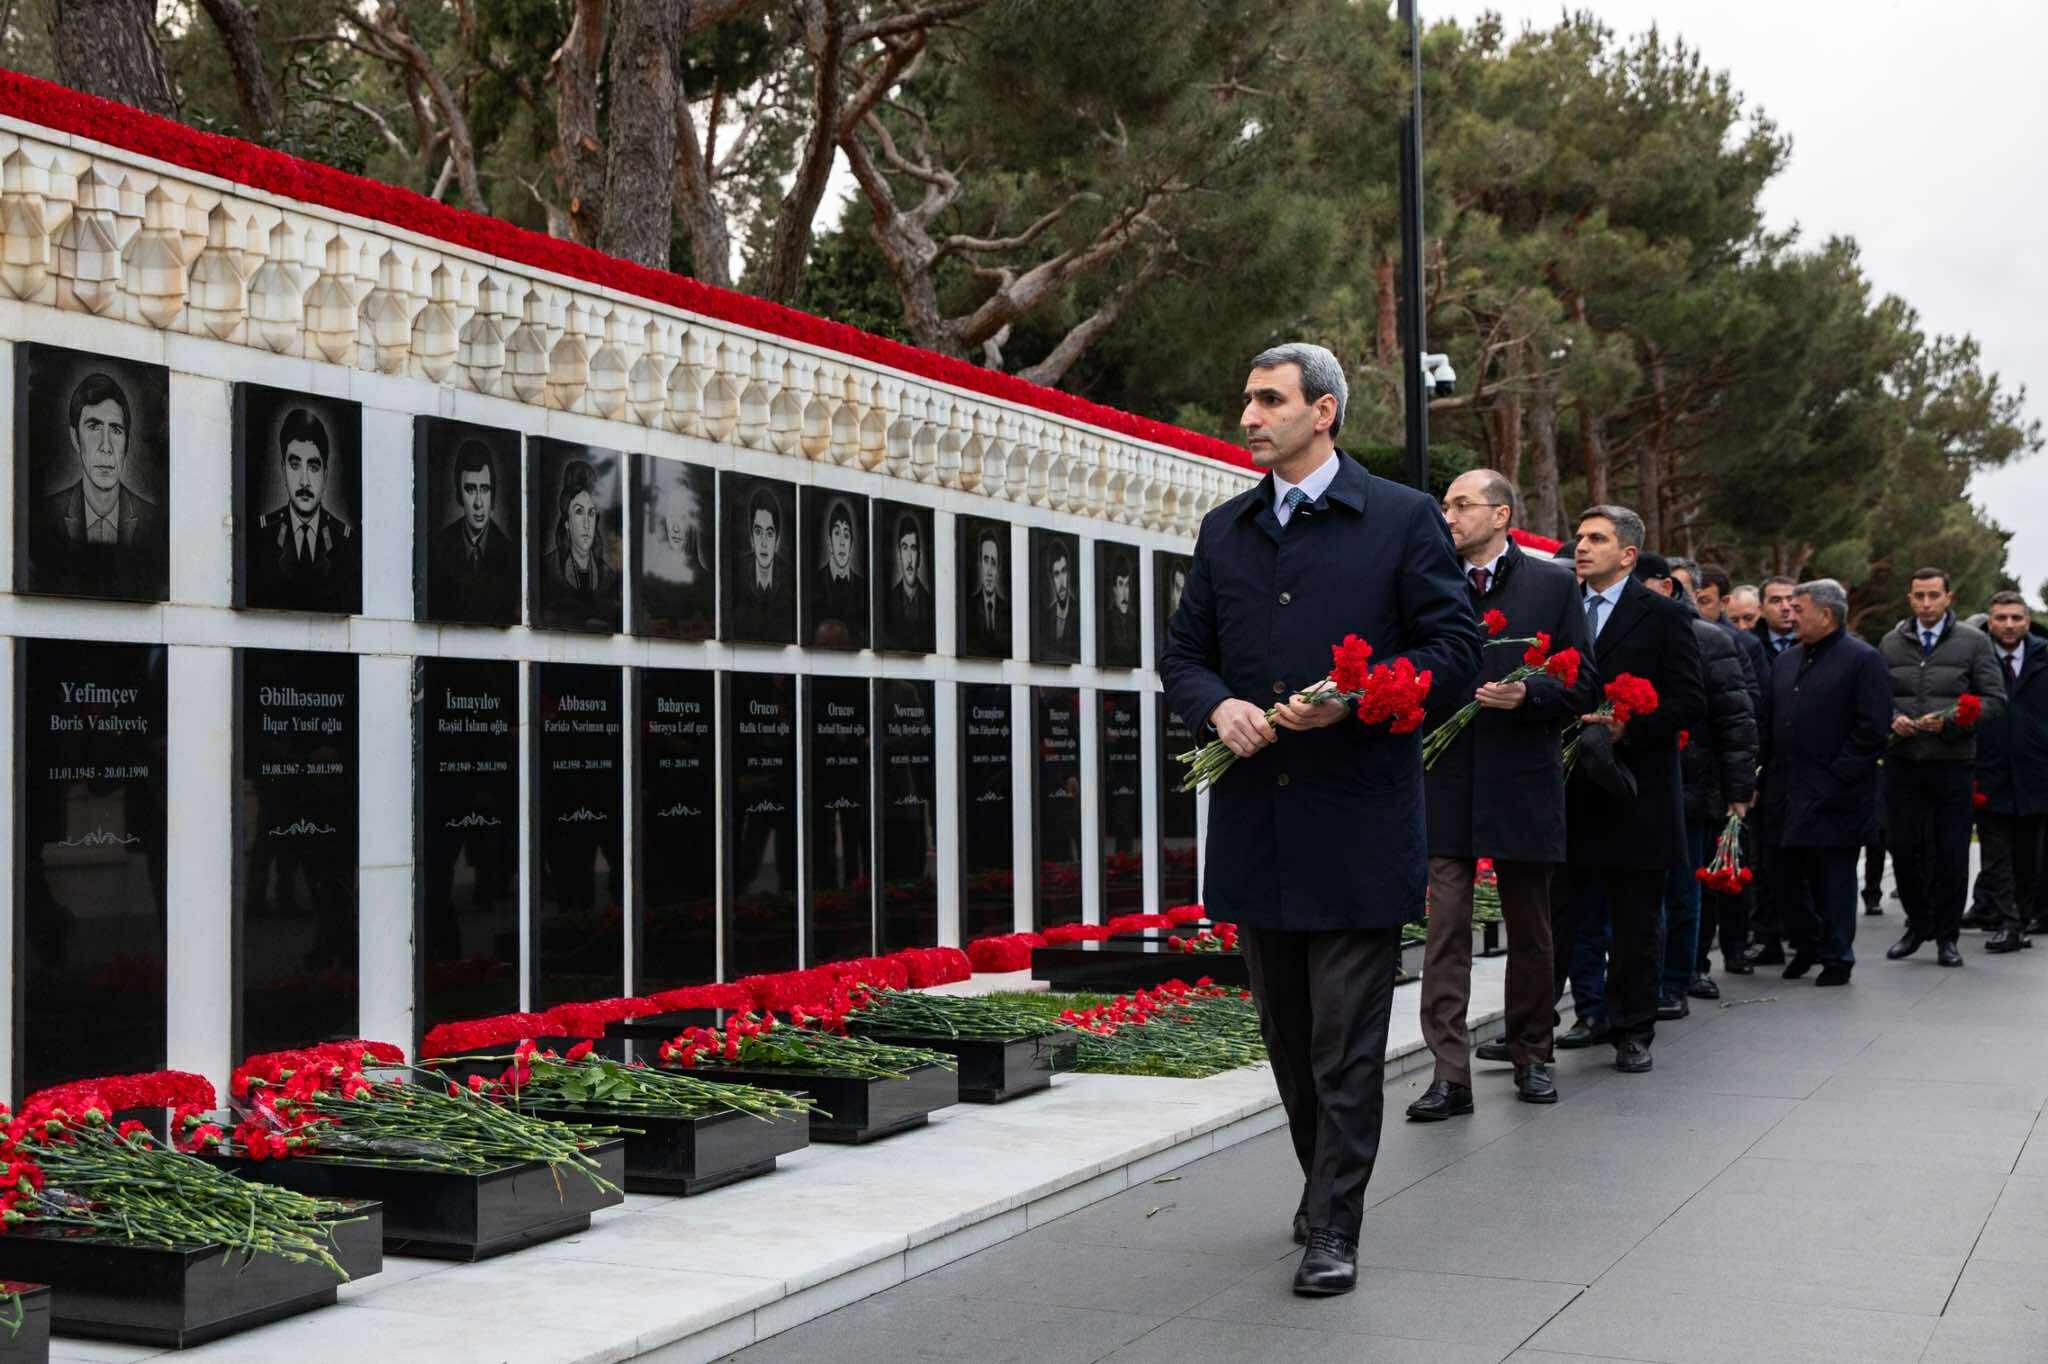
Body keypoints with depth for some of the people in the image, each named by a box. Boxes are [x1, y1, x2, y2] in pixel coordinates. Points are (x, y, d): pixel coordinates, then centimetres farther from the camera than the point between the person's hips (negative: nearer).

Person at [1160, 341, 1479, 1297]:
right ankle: (1324, 1181, 32)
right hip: (1256, 821, 5)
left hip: (1358, 823, -5)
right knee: (1286, 1032, 15)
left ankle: (1333, 1228, 4)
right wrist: (1217, 706, -6)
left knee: (1347, 1040, -3)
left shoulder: (1404, 520, -1)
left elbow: (1455, 649, -3)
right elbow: (1183, 654, 16)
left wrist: (1353, 698, -16)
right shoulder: (1224, 531, 14)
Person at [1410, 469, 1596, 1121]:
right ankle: (1450, 1076, -4)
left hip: (1523, 785, 0)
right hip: (1446, 784, 1)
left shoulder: (1553, 585, 3)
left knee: (1530, 932, 11)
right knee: (1446, 931, -5)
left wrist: (1526, 693, -17)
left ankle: (1530, 1057, 26)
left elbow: (1582, 685, 1)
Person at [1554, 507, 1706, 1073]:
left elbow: (1691, 703, -7)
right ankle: (1595, 1014, 21)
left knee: (1635, 923, 3)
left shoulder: (1664, 616, -2)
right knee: (1575, 916, 8)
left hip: (1635, 793, -4)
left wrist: (1628, 727, -18)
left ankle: (1634, 1031, 12)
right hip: (1574, 790, 4)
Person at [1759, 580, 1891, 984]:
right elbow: (1771, 722, 20)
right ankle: (1806, 945, 28)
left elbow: (1873, 727, -12)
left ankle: (1837, 957, 10)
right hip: (1786, 791, 7)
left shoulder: (1862, 660, -7)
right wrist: (1770, 771, 10)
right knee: (1788, 874, 11)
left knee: (1835, 878, 0)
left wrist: (1839, 776, -16)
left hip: (1834, 795, -7)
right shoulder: (1786, 662, 16)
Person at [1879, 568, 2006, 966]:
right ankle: (1917, 924, 22)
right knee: (1904, 848, 3)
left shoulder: (1974, 642, 3)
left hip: (1952, 763, -2)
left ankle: (1946, 936, 13)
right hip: (1902, 764, 2)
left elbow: (1993, 698, -1)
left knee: (1952, 853, 1)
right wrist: (1891, 719, -7)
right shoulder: (1890, 644, 10)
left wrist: (1947, 720, -14)